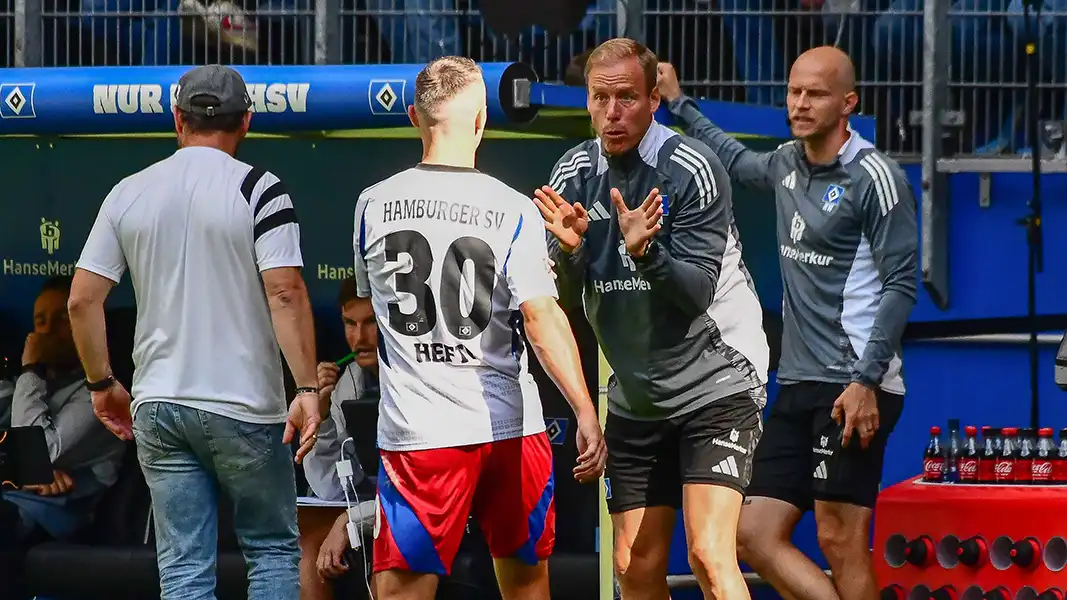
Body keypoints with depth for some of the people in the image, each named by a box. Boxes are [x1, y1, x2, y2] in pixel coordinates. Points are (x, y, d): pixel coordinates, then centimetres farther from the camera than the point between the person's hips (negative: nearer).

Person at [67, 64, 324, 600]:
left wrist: (102, 384, 15)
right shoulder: (257, 189, -6)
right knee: (273, 549, 10)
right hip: (244, 404, -3)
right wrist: (307, 389, -16)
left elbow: (82, 299, 4)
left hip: (157, 404, 3)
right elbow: (285, 293, -16)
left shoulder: (129, 193, 5)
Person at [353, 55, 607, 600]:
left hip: (416, 433, 0)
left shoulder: (373, 205, 1)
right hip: (512, 430, 0)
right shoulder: (513, 211, -7)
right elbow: (543, 319, -16)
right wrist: (586, 415, -17)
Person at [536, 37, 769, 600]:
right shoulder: (575, 173, 1)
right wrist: (570, 250, -23)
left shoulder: (691, 169, -15)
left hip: (714, 384, -6)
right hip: (634, 399, 6)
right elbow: (564, 291, -3)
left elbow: (698, 293, -20)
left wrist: (646, 251, -37)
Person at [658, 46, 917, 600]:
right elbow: (737, 160, 39)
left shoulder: (874, 177, -9)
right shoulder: (787, 164, 13)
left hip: (853, 391, -8)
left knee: (841, 543, -9)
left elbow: (900, 284, -13)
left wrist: (867, 380, -20)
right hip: (798, 387, 8)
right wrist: (679, 104, 42)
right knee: (756, 536, 2)